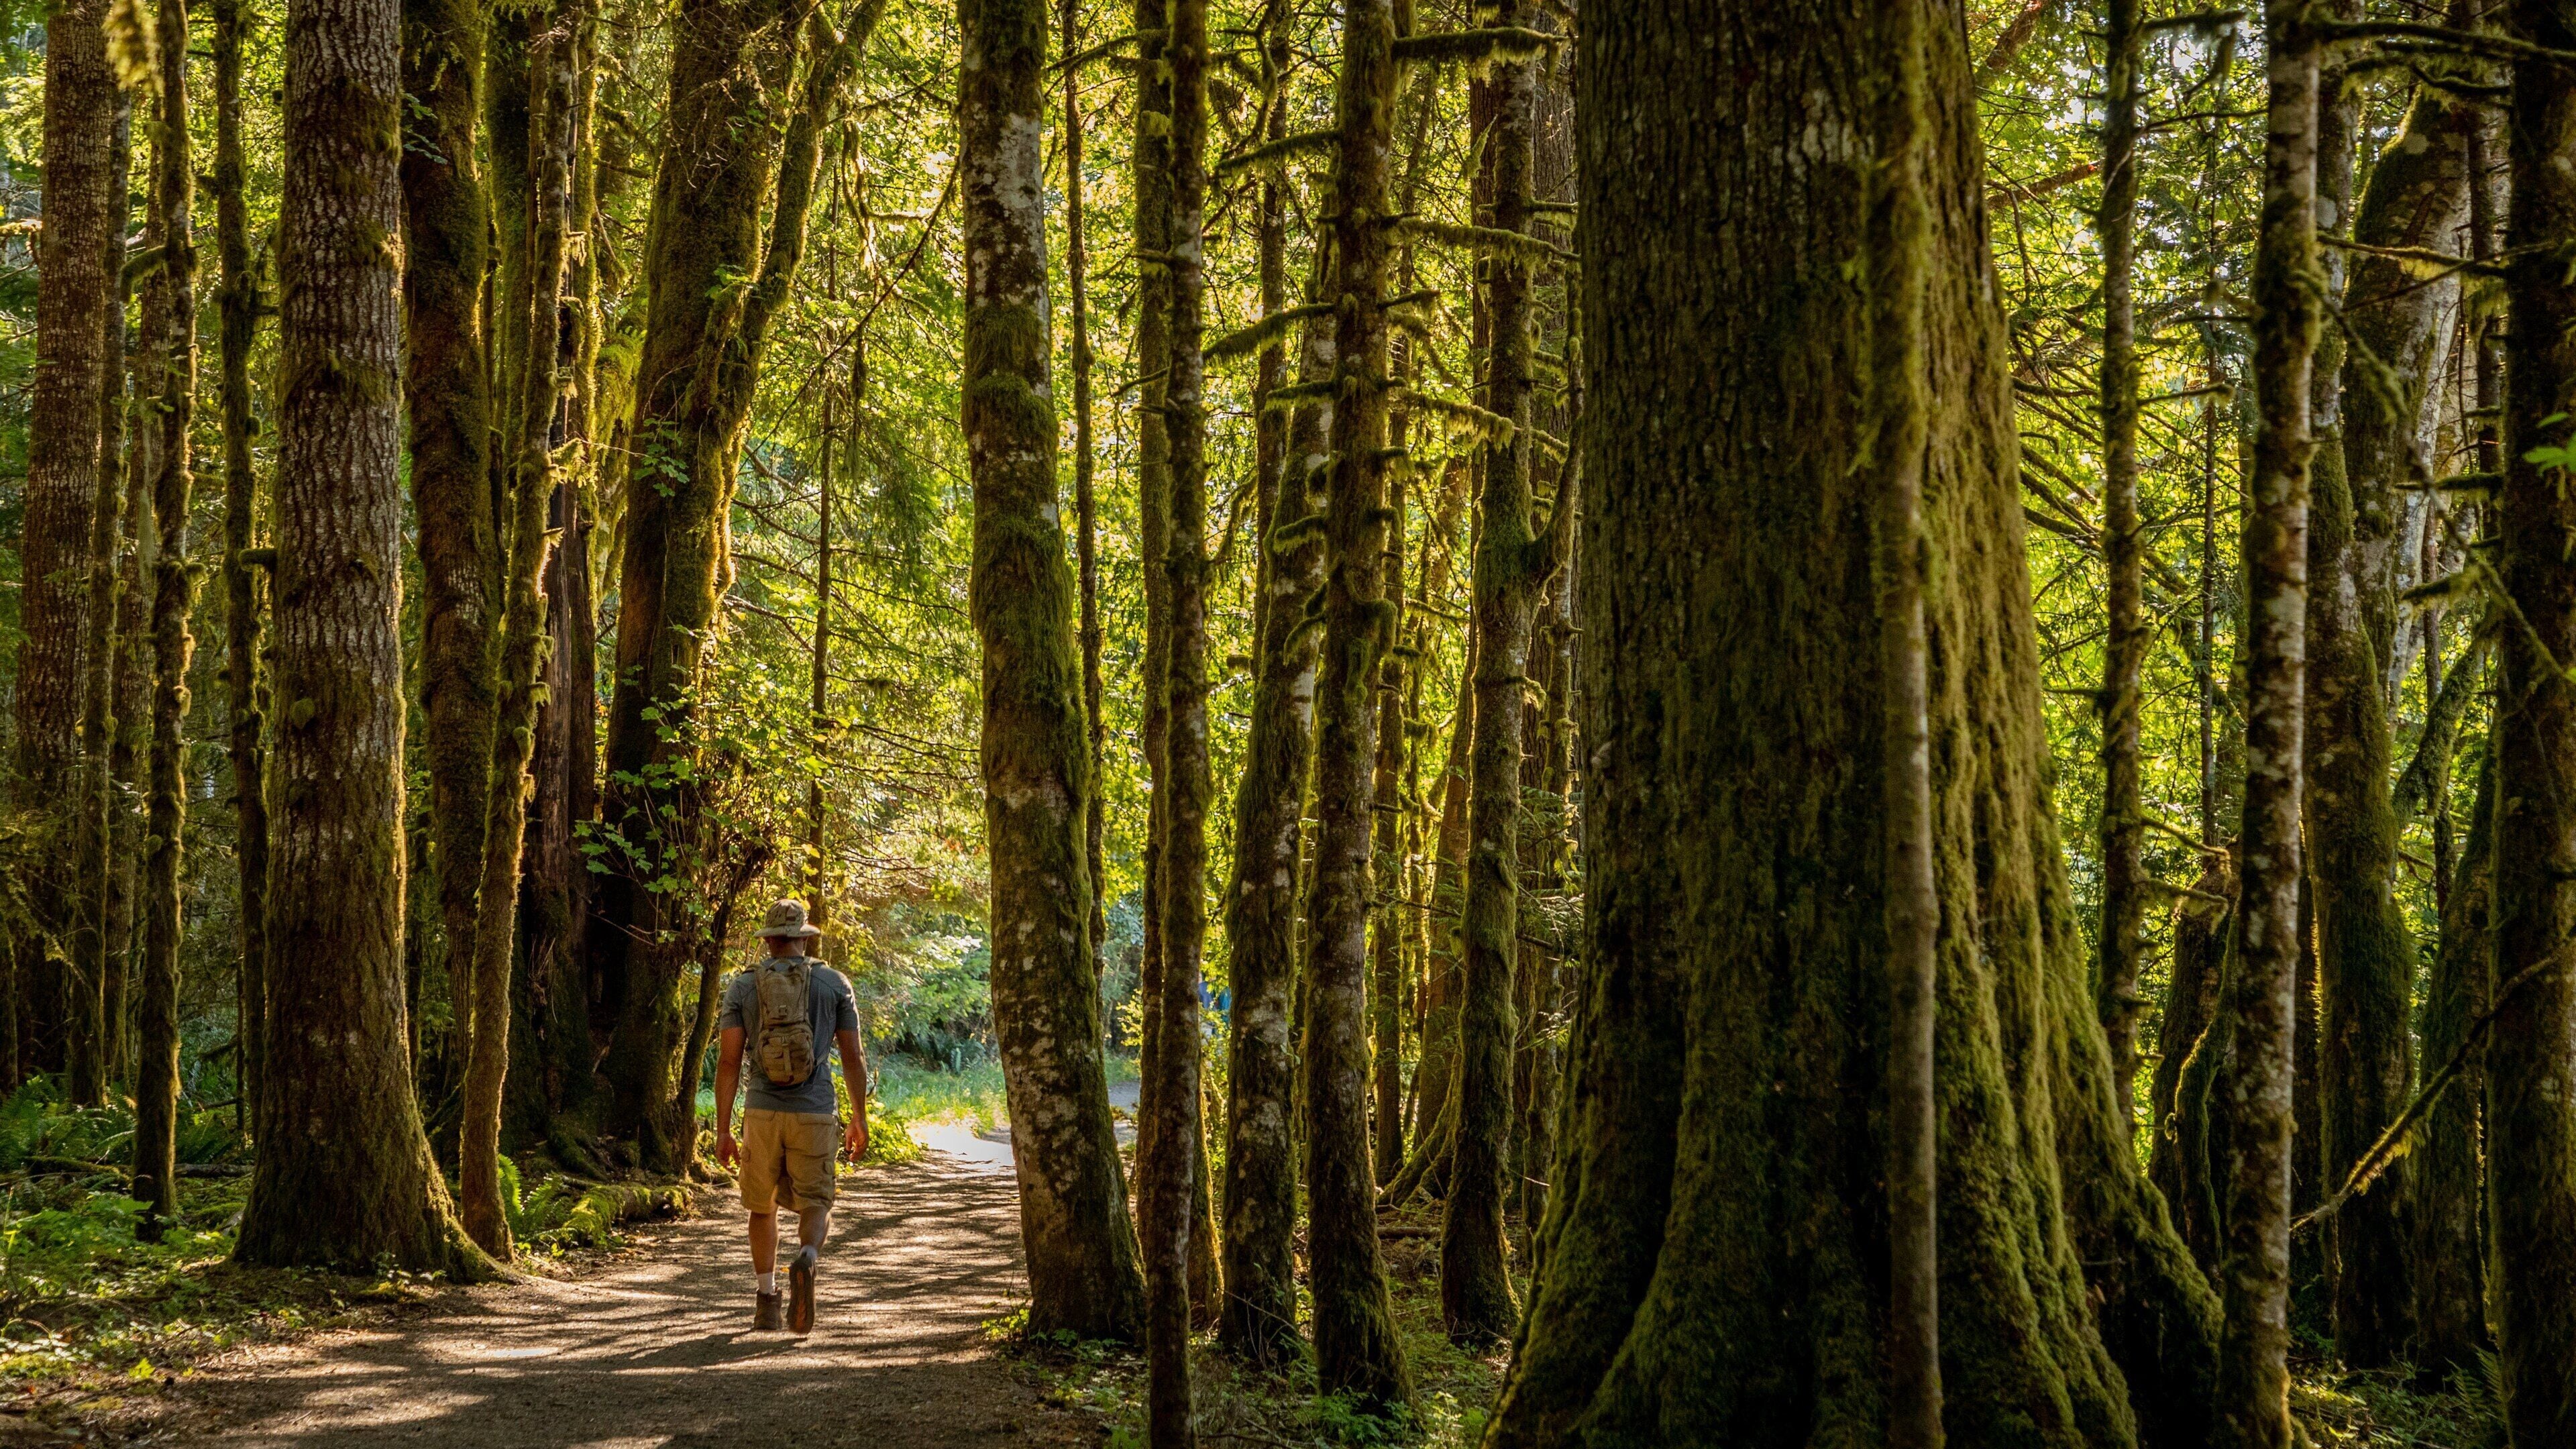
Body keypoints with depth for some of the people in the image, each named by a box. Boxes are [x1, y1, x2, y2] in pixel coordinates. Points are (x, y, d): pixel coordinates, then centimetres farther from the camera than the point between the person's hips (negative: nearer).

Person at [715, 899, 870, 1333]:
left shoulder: (742, 986, 2)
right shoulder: (835, 983, 2)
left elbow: (729, 1062, -3)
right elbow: (853, 1057, 2)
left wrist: (723, 1131, 0)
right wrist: (859, 1121, 11)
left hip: (762, 1114, 1)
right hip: (816, 1116, -1)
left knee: (763, 1207, 21)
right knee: (815, 1210, 7)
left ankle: (767, 1301, 17)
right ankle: (806, 1261, -27)